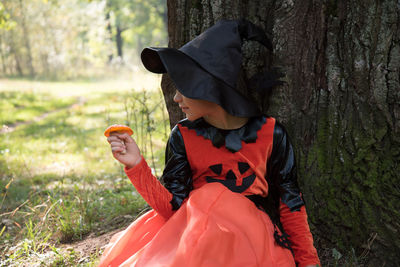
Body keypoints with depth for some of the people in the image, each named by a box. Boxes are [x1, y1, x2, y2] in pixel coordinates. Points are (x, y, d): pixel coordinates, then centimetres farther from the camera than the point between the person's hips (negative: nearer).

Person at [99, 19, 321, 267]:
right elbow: (173, 207, -4)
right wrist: (136, 165, -15)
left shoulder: (271, 133, -2)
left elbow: (290, 203, 5)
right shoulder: (182, 136, 4)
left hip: (250, 234, -1)